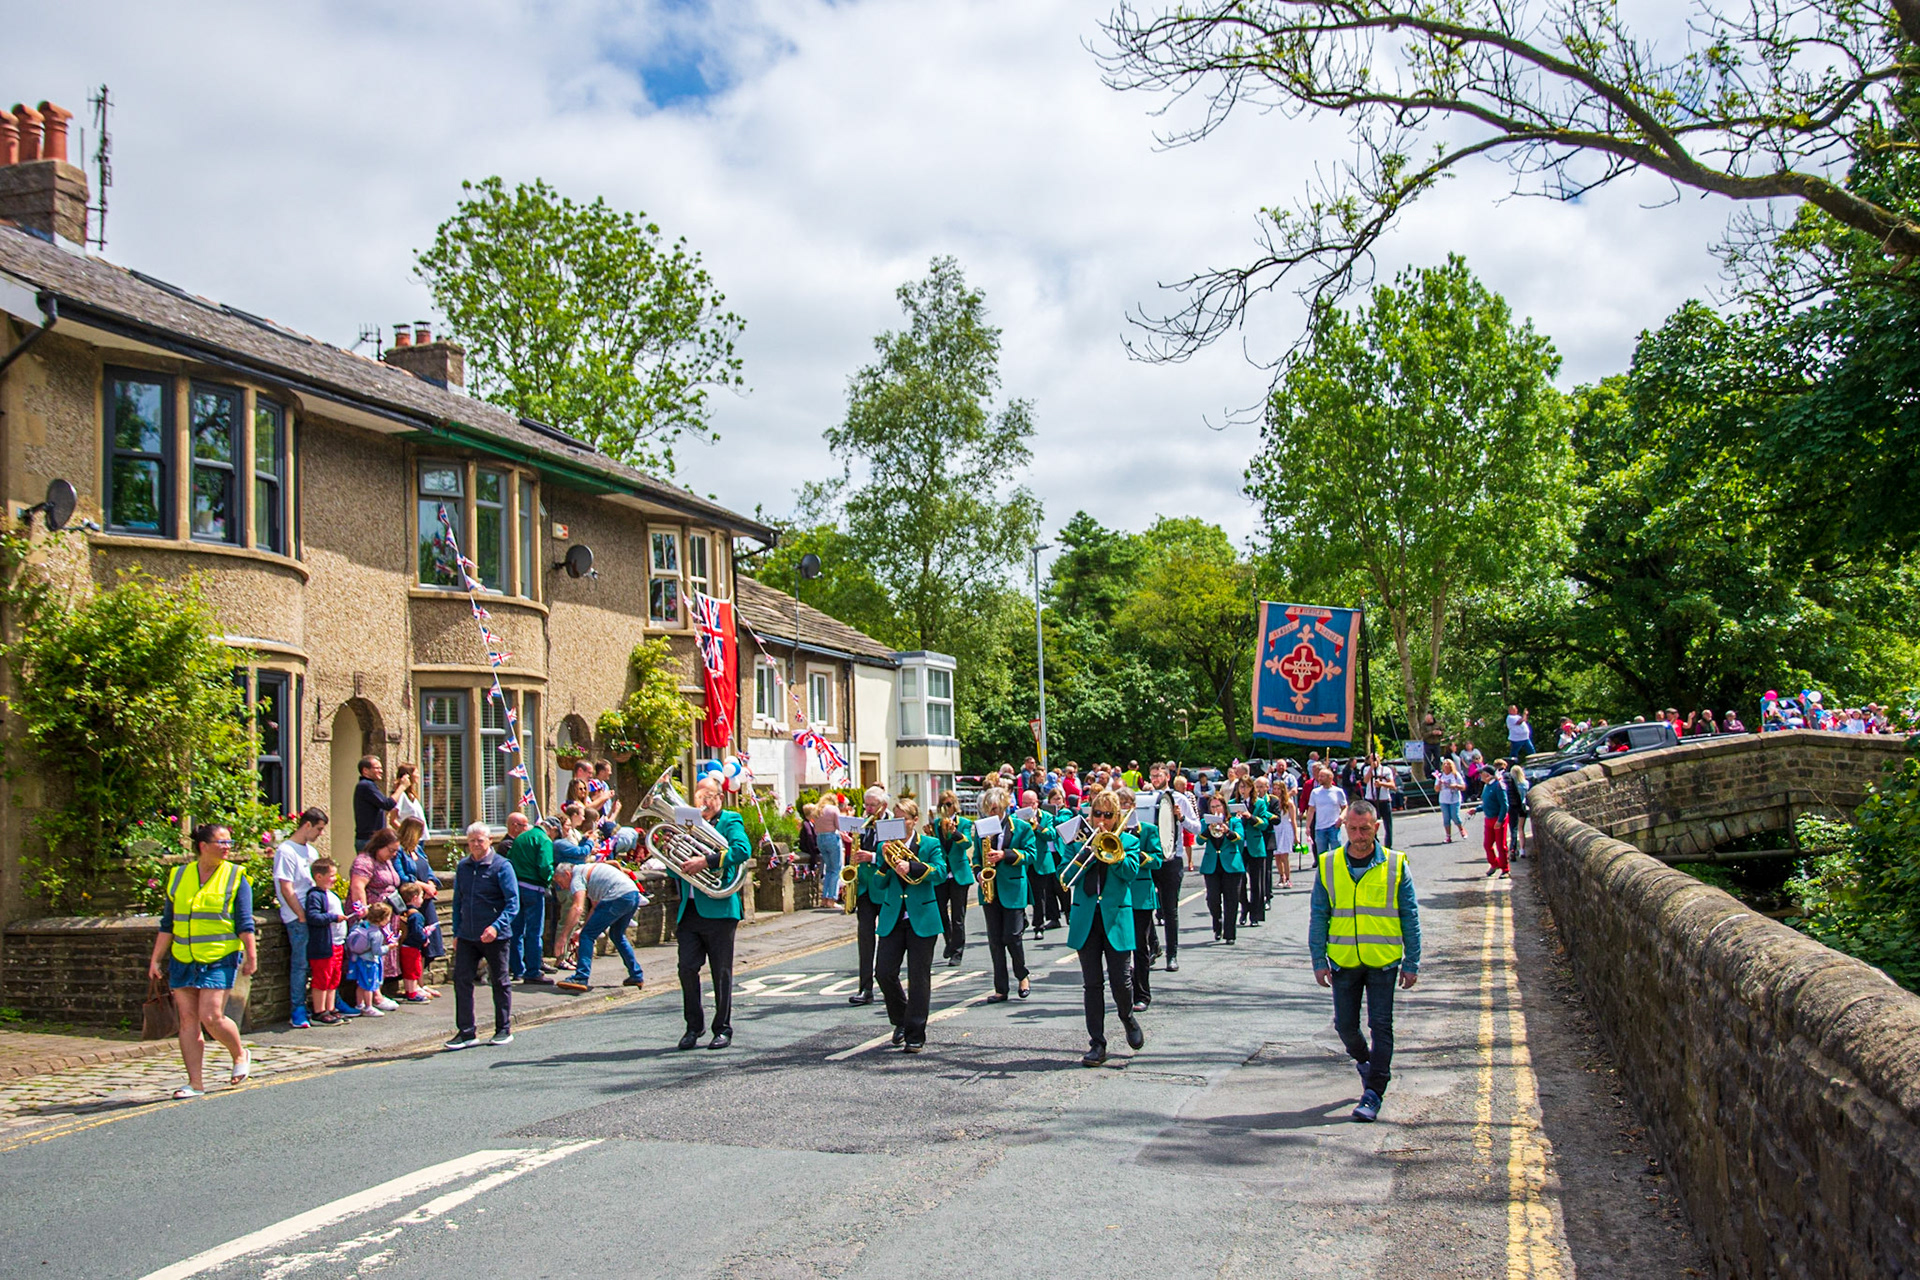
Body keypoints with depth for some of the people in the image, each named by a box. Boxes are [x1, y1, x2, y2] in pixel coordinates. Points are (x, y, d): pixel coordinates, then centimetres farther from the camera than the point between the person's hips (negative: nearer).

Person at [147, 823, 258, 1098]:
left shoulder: (235, 877, 2)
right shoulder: (179, 876, 9)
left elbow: (245, 923, -1)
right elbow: (167, 924, 14)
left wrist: (251, 956, -7)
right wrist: (155, 960, 11)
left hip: (220, 960, -4)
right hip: (183, 960, 4)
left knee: (211, 1017, -11)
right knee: (188, 1020, 1)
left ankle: (240, 1055, 16)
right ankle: (195, 1083, 6)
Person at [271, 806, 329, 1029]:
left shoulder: (311, 851, 19)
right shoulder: (286, 851, -8)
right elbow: (286, 889, -13)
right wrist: (302, 915, -15)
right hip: (298, 918, -8)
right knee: (300, 963, -5)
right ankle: (299, 1011, 1)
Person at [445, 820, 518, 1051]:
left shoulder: (502, 866, -8)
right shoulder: (463, 867, 8)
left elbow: (513, 902, -13)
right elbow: (458, 902, 17)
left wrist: (497, 926, -26)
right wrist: (456, 932, 12)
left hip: (496, 937, -4)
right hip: (467, 937, 5)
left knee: (499, 983, 7)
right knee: (461, 980, -2)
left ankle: (504, 1030, 19)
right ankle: (466, 1032, 4)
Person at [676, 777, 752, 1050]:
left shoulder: (730, 821, 2)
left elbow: (743, 850, -18)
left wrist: (706, 862, -24)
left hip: (718, 908, -4)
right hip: (689, 910, 4)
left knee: (721, 972, 3)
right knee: (687, 968, 0)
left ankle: (723, 1028, 13)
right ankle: (694, 1026, 14)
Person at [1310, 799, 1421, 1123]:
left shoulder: (1396, 865, -2)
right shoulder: (1328, 866, 1)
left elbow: (1410, 917, 2)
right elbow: (1318, 916, 5)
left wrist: (1412, 963, 0)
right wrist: (1319, 960, 0)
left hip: (1383, 962, -2)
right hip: (1343, 962, 2)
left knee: (1380, 1026, -3)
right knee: (1345, 1024, 8)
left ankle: (1373, 1094, 3)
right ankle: (1366, 1062, 38)